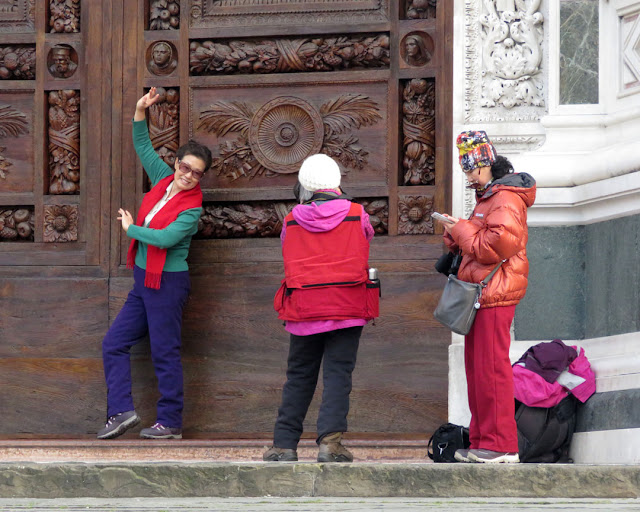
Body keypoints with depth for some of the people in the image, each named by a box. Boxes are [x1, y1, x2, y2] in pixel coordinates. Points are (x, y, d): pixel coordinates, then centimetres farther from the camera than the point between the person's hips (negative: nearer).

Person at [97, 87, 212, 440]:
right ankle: (122, 411, 6)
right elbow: (143, 148, 17)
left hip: (167, 283, -8)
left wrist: (131, 229, -12)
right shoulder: (164, 179, 6)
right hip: (143, 282, 8)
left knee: (165, 354, -4)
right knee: (114, 344, 7)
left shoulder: (192, 208, -14)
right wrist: (140, 113, 4)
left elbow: (166, 238, -27)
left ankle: (170, 422, 2)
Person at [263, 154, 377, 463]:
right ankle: (330, 440, -17)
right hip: (347, 307, -2)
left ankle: (284, 443, 12)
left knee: (299, 376, 11)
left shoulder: (291, 222, 3)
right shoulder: (356, 216, 0)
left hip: (304, 309, 2)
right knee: (338, 374, -2)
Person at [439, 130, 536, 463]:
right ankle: (481, 443, 16)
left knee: (491, 368, -11)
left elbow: (498, 245, -23)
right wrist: (456, 232, 7)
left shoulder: (506, 199, -12)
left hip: (494, 294, -11)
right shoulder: (487, 198, 23)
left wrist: (462, 231, -11)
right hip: (480, 295, 11)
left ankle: (501, 445, -11)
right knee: (476, 367, 12)